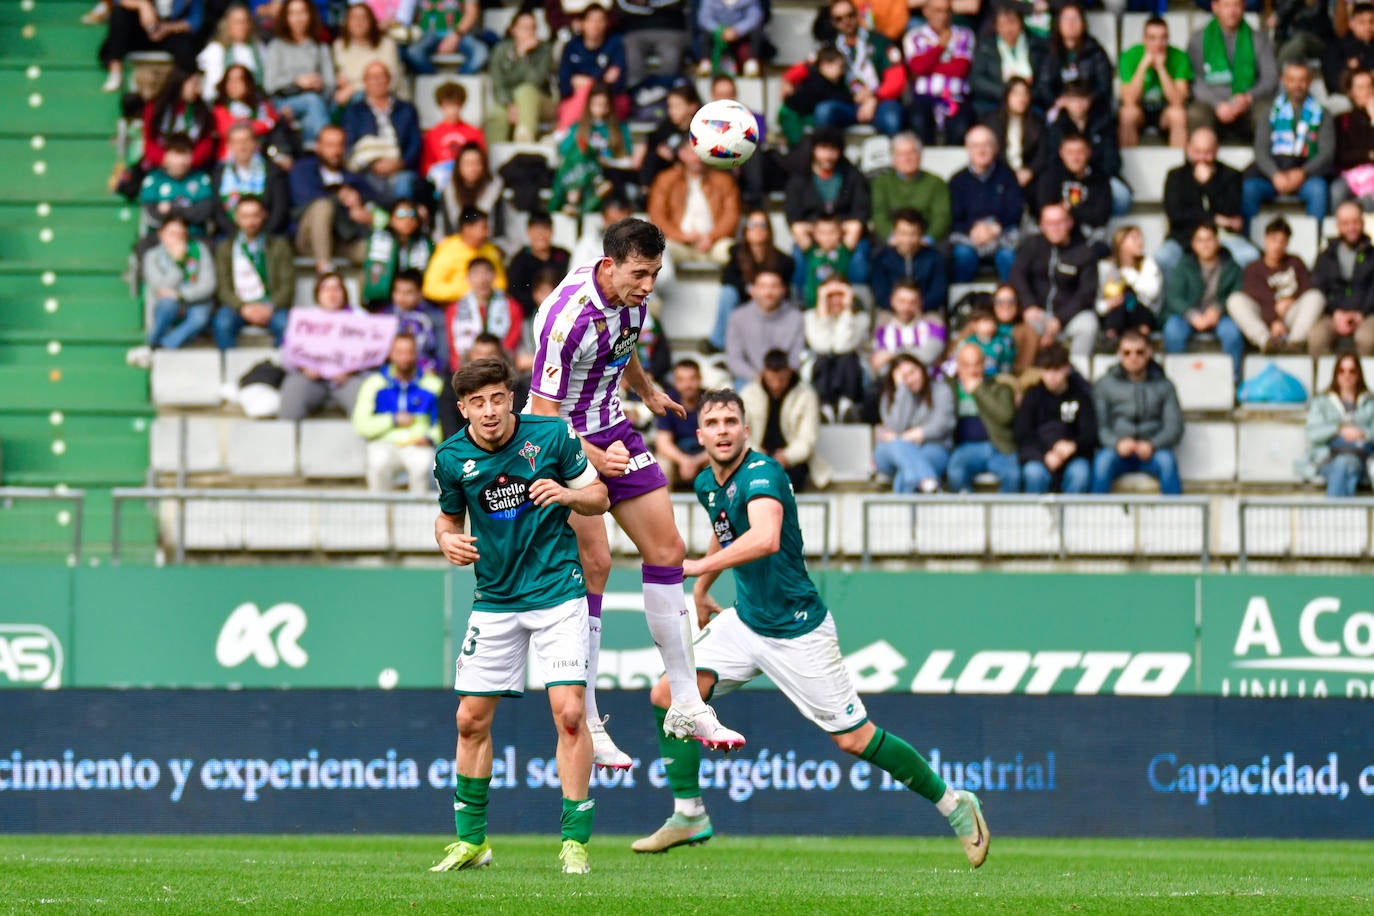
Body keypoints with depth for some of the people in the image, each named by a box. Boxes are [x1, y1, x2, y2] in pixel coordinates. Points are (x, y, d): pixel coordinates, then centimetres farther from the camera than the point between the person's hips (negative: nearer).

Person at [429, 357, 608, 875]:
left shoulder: (551, 436, -9)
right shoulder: (452, 459, -4)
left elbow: (598, 498, 1)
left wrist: (568, 493, -20)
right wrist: (448, 540, -8)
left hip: (557, 593, -3)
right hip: (495, 597, 3)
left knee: (569, 713, -13)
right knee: (471, 719, 3)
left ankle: (575, 841, -6)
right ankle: (472, 840, 19)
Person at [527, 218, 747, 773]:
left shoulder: (633, 295, -5)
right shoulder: (568, 315, -29)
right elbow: (544, 412, -28)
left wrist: (648, 392, 34)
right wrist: (595, 457, -40)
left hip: (611, 431, 8)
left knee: (667, 550, 6)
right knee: (592, 563, -15)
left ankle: (685, 706, 14)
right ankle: (583, 725, -9)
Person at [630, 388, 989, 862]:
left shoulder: (760, 473, -23)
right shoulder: (707, 484, 4)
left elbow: (765, 538, -44)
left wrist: (699, 566, -39)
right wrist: (700, 591, 34)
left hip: (797, 632, -8)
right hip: (745, 622, 8)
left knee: (854, 739, -4)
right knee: (668, 695, -5)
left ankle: (954, 804, 12)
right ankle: (688, 816, 6)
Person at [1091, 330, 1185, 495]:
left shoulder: (1163, 385, 14)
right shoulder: (1105, 385, 12)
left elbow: (1174, 427, 4)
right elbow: (1098, 426, 2)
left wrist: (1152, 445, -16)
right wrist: (1117, 444, -20)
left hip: (1150, 452, 0)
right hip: (1116, 451, 0)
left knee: (1166, 460, -33)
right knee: (1103, 460, -34)